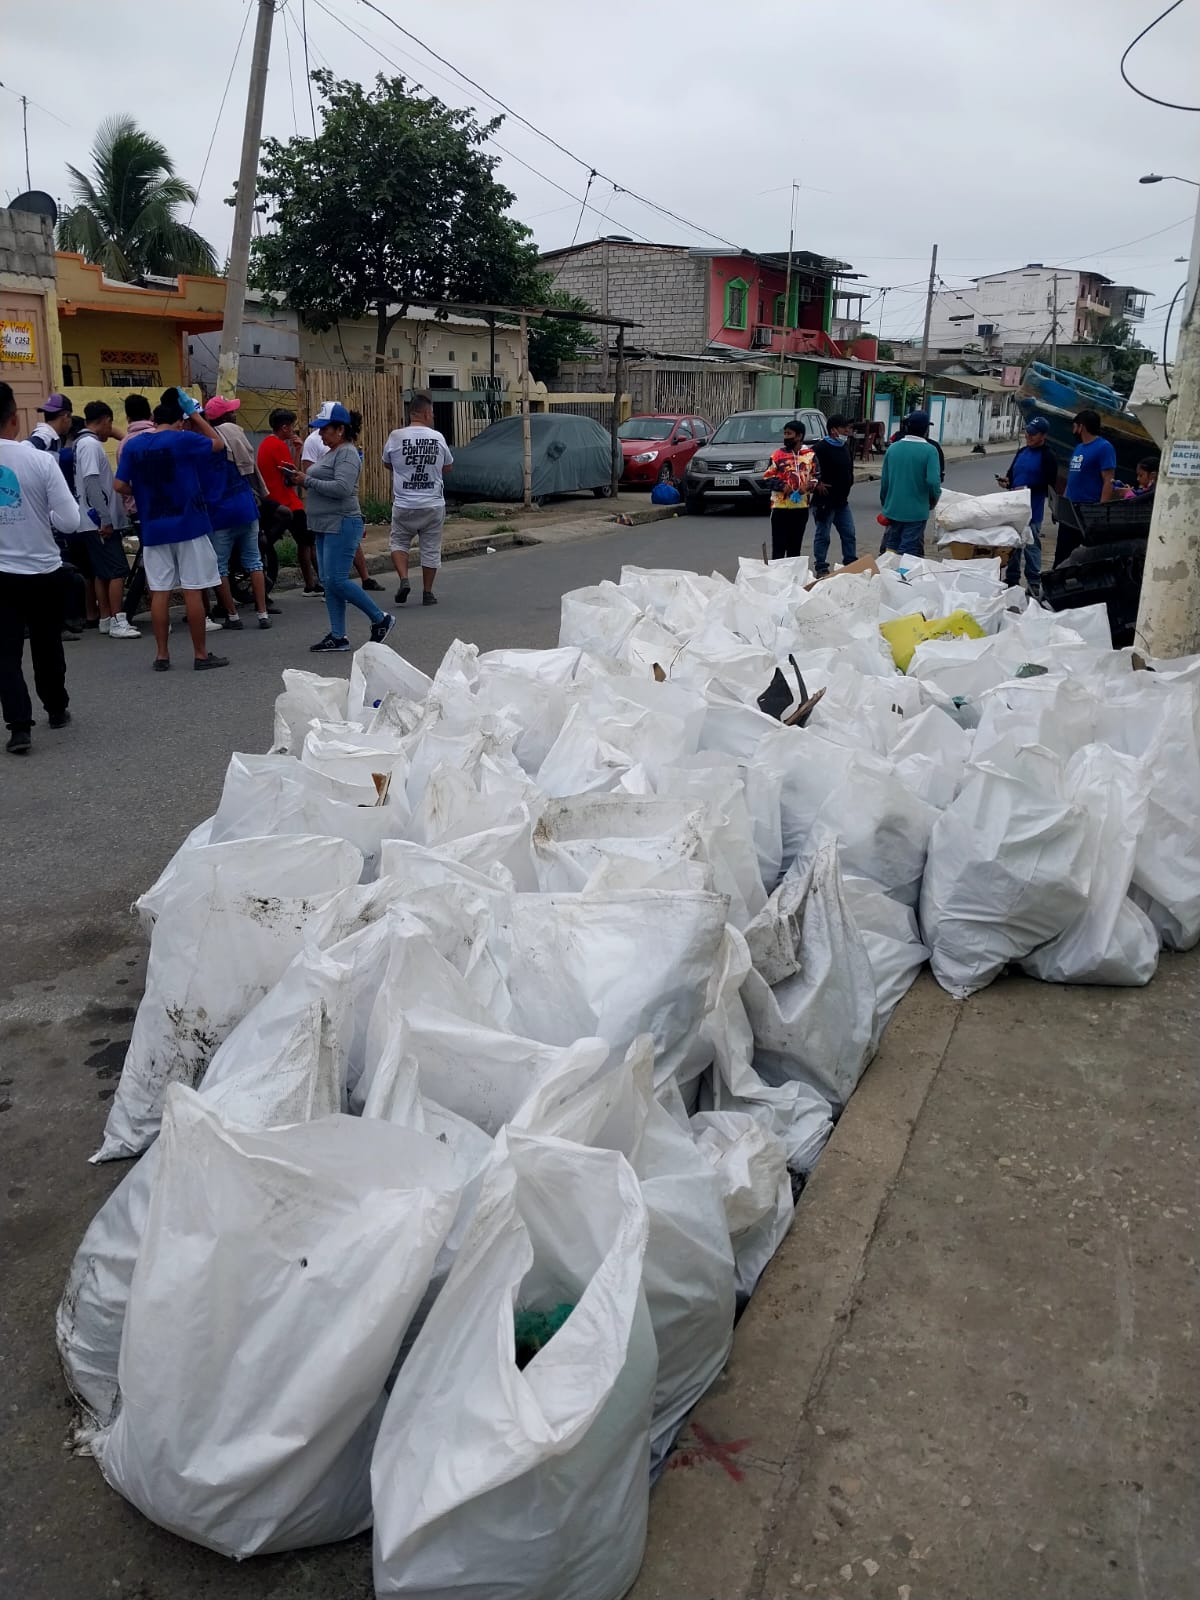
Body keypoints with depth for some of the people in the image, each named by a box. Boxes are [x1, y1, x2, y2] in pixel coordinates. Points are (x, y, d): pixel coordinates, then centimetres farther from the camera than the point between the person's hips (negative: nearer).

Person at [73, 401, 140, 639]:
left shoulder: (84, 443, 17)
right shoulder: (91, 445, -13)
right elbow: (91, 483, -21)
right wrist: (105, 519, -22)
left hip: (95, 521, 10)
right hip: (100, 521, -10)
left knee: (103, 572, 11)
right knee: (118, 570, -10)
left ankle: (106, 619, 15)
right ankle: (117, 622, -12)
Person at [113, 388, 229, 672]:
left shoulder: (133, 446, 4)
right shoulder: (183, 439, -7)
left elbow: (121, 486, 3)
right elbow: (218, 444, 8)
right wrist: (195, 414, 11)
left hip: (154, 529, 4)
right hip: (188, 524, -4)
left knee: (159, 592, 6)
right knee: (193, 591, 0)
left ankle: (162, 655, 9)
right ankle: (201, 655, 3)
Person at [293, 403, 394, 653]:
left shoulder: (347, 453, -12)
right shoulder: (330, 452, 17)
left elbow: (342, 487, -24)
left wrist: (308, 481, -17)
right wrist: (303, 478, 7)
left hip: (342, 525, -10)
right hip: (325, 526, 10)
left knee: (336, 580, -11)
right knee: (329, 582, 8)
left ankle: (380, 619, 3)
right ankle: (338, 637, 12)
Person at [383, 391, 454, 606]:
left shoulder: (395, 437, -5)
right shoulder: (438, 438, -1)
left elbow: (387, 463, 11)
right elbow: (448, 467, 12)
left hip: (404, 505, 0)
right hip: (433, 505, 1)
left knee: (398, 542, 17)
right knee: (431, 549, 11)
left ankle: (404, 580, -2)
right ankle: (427, 592, 16)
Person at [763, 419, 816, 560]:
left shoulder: (810, 455, 5)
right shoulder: (777, 455, 0)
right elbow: (768, 477, 0)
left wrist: (808, 486, -10)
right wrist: (782, 486, -16)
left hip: (801, 507, 2)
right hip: (780, 507, -2)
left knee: (795, 546, 11)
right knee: (779, 546, -5)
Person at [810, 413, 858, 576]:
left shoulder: (845, 447, 12)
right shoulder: (820, 448, -14)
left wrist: (848, 484, 14)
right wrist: (817, 484, -19)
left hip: (842, 501, 8)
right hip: (824, 501, -8)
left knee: (849, 535, 10)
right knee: (822, 536, 1)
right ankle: (821, 568, 8)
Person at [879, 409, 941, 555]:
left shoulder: (893, 448, 1)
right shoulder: (930, 451, -12)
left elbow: (884, 481, 6)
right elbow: (933, 481, -18)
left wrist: (885, 504, 19)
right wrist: (934, 499, 2)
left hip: (893, 509, 4)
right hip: (916, 511, -4)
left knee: (891, 548, 15)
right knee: (908, 552, 1)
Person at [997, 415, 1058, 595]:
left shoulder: (1048, 457, -7)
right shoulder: (1022, 452, 14)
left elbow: (1049, 485, -11)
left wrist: (1028, 489, -19)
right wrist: (1006, 481, 1)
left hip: (1033, 511, -7)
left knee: (1031, 546, -5)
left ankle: (1034, 585, 2)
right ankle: (1012, 581, 20)